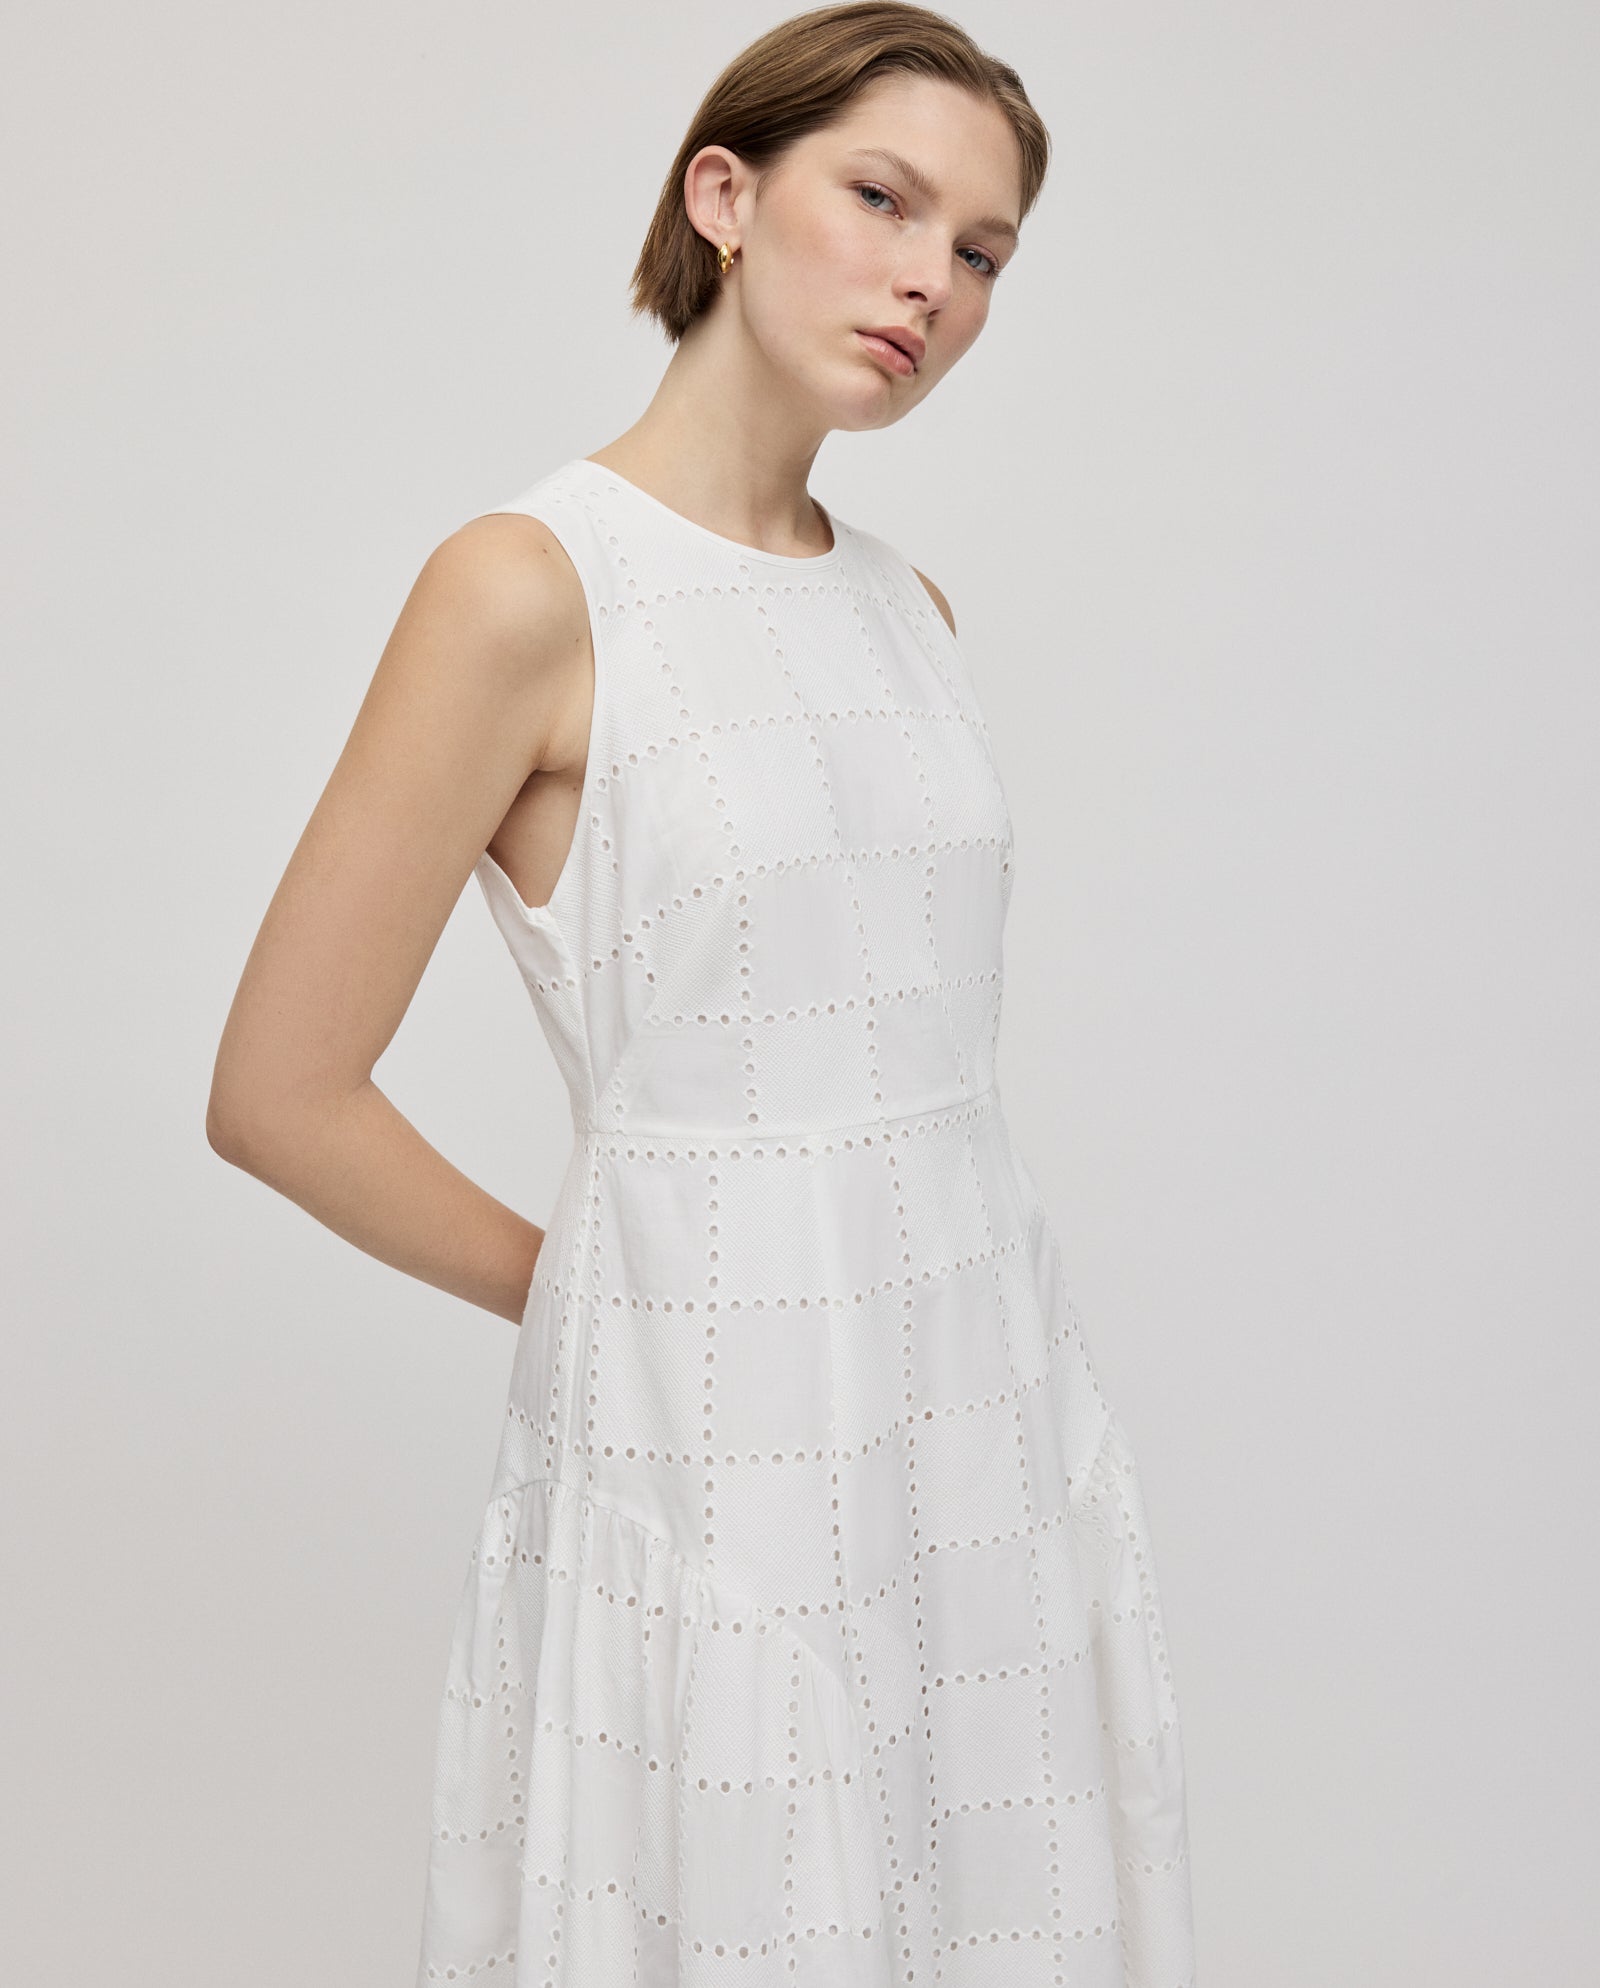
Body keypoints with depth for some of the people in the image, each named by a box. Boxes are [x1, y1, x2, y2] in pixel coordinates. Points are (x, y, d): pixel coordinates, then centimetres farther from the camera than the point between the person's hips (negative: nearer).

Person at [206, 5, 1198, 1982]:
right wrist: (594, 1296, 0)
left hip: (998, 1410, 6)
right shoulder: (529, 584, -12)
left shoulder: (909, 608, 9)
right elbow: (279, 1096, -11)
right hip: (722, 1447, -6)